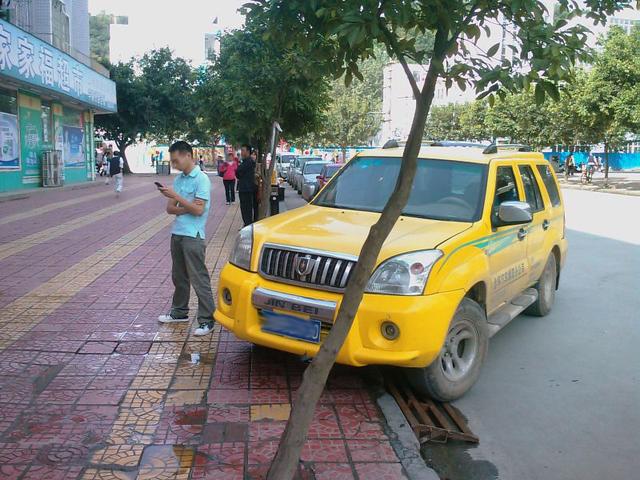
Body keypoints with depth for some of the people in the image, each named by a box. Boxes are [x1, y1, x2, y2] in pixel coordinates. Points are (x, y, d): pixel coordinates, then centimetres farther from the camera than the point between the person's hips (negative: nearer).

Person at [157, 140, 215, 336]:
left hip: (193, 236, -8)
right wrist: (185, 209, -10)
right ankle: (179, 312, 31)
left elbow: (198, 209, -18)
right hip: (177, 233, 8)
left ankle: (207, 320, 2)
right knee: (179, 276, 17)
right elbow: (170, 208, 10)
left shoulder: (201, 179, -11)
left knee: (199, 279, -4)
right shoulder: (178, 179, 12)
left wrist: (176, 196, -18)